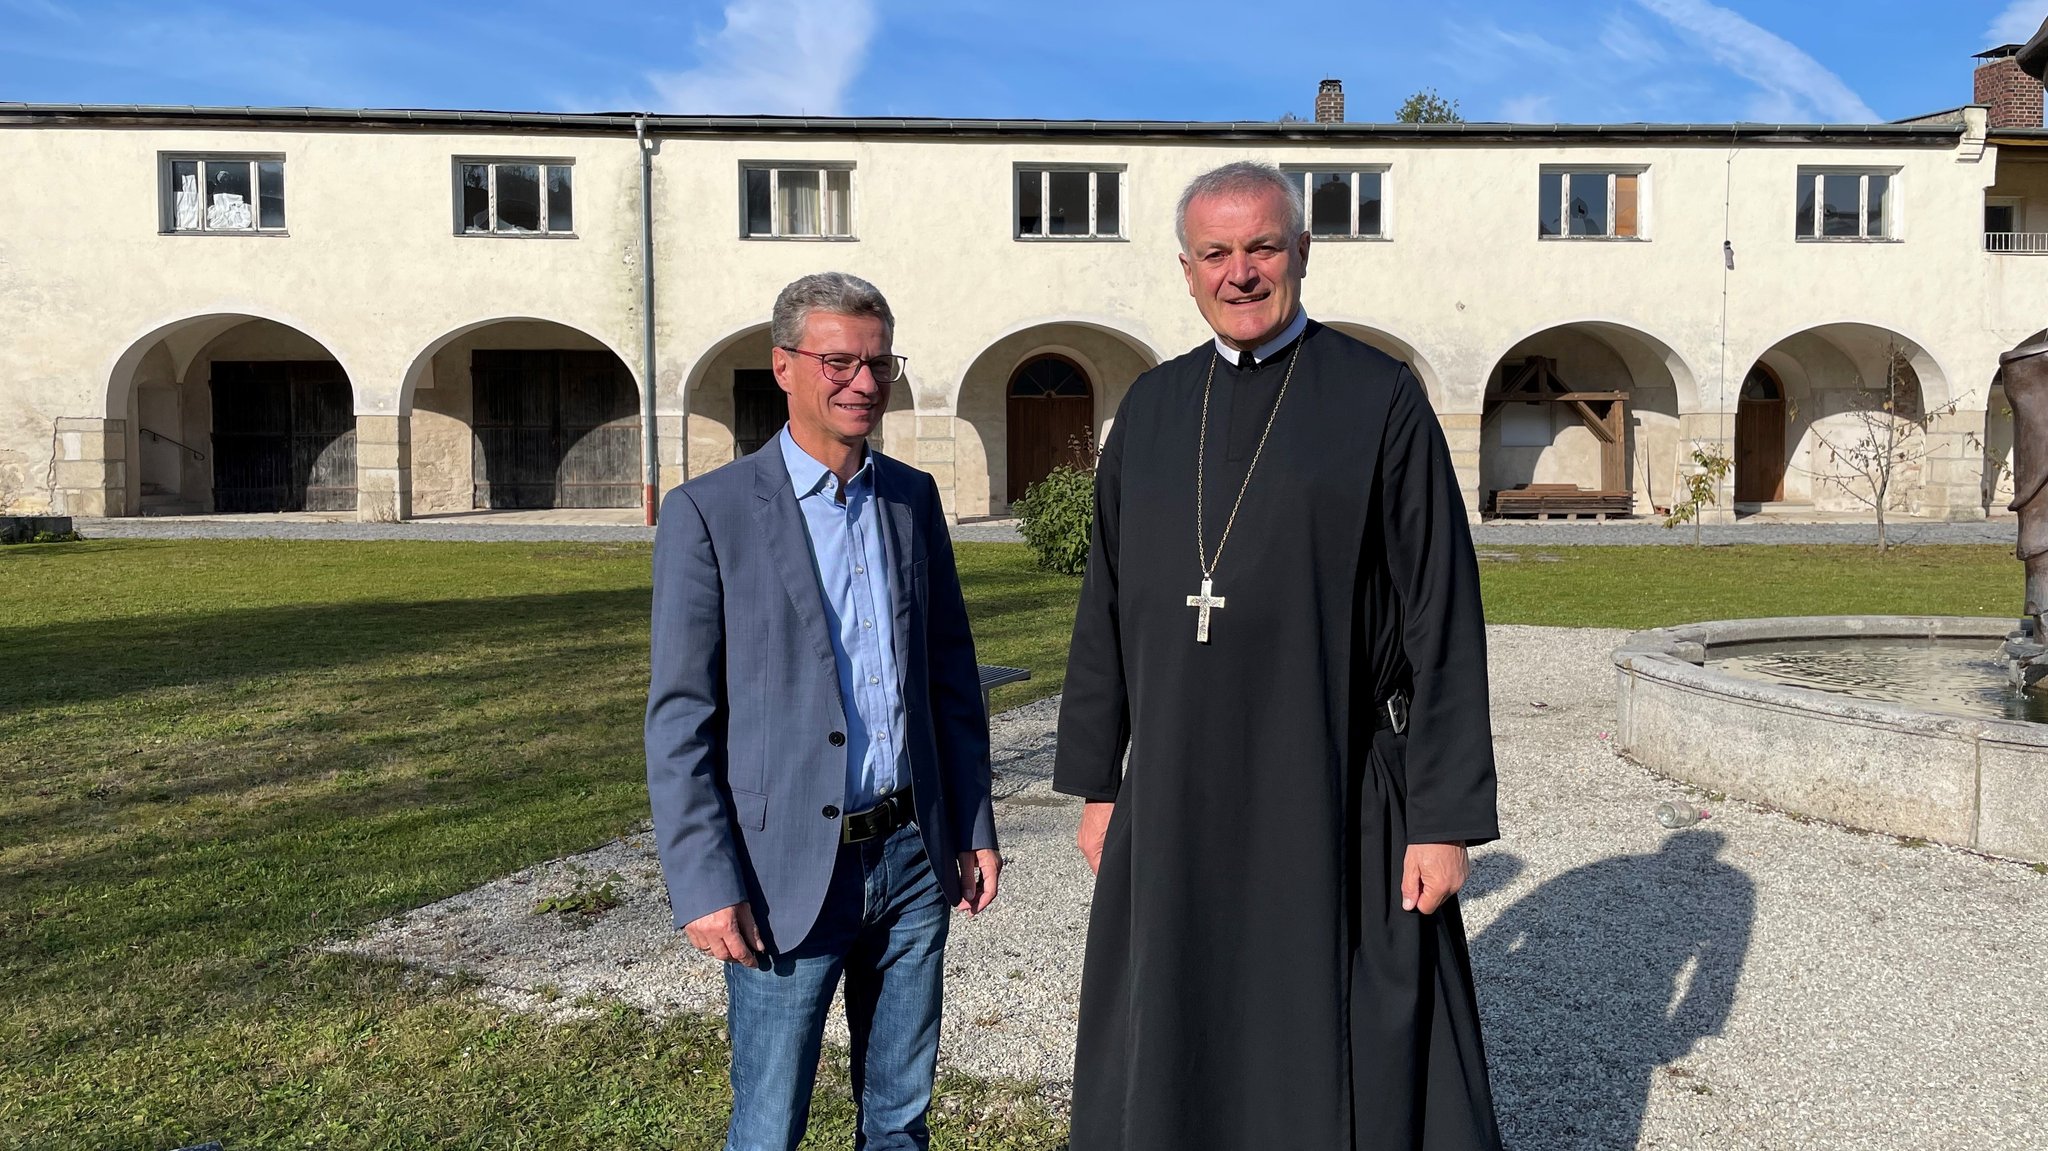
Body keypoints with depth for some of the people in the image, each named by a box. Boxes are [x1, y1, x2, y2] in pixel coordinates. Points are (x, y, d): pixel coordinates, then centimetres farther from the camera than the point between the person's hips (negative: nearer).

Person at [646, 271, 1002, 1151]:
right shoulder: (708, 513, -8)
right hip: (791, 872, -4)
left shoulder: (913, 497, 7)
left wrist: (974, 827, 11)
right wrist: (704, 886, -13)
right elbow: (679, 721, -9)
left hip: (913, 857, 5)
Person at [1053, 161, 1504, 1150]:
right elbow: (1106, 605, 11)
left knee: (1349, 1071, 7)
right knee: (1171, 1071, 14)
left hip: (1335, 801, -4)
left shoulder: (1380, 399, -4)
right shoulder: (1152, 409, 8)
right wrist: (1096, 782, 10)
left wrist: (1447, 816, -9)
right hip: (1174, 801, 4)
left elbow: (1442, 616, -6)